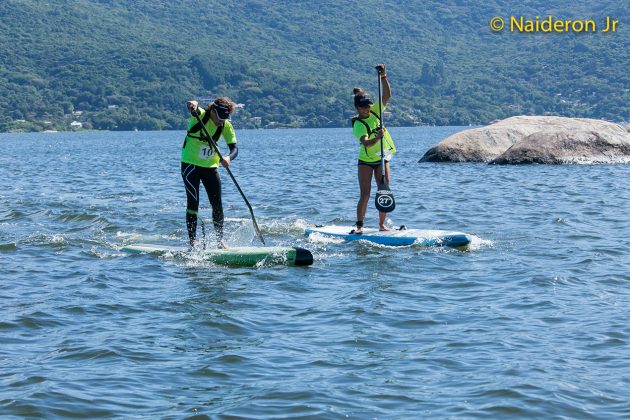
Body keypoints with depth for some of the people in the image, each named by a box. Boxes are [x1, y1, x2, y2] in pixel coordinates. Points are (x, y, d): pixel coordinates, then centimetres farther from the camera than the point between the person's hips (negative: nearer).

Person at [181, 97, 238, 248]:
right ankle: (192, 241, -4)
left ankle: (220, 239, 20)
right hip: (190, 164, -4)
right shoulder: (200, 115, -17)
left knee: (217, 204, 5)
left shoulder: (226, 126, -7)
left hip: (210, 166, 4)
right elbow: (192, 106, -39)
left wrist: (228, 158, -36)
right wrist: (193, 105, -64)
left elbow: (234, 148, -13)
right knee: (193, 202, -8)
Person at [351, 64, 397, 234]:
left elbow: (387, 95, -11)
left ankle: (382, 224, 10)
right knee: (365, 194, -11)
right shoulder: (358, 124, -20)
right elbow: (366, 143, -35)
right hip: (366, 161, -5)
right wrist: (377, 138, -53)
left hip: (382, 159, 5)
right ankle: (359, 226, -5)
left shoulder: (375, 111, -2)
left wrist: (383, 76, -21)